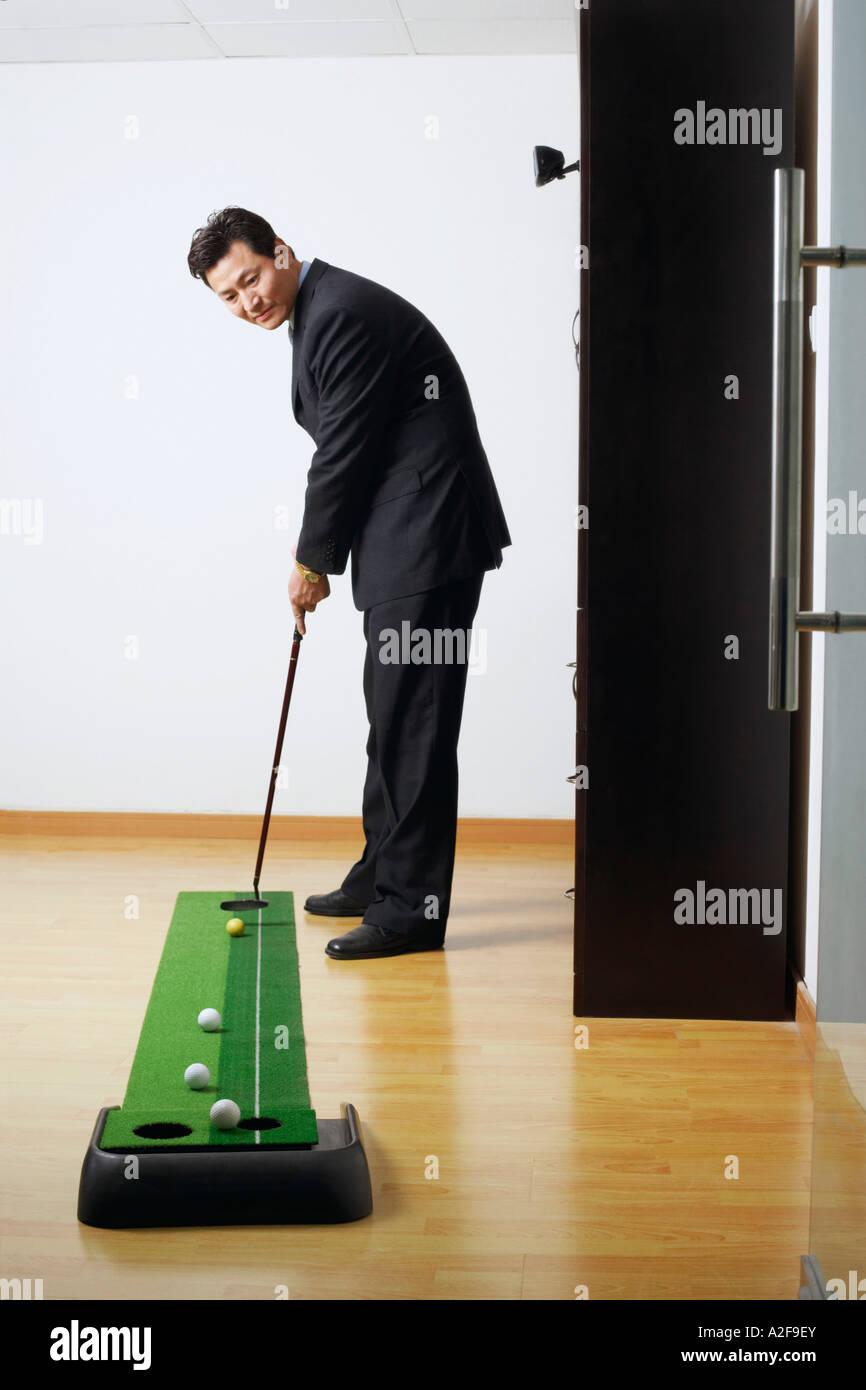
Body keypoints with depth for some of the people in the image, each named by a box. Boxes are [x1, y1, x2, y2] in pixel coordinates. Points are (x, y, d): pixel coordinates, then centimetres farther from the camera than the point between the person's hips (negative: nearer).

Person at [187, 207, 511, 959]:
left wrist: (314, 563, -5)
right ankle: (384, 874, 29)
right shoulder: (322, 311, 17)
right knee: (393, 718, 17)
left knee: (411, 721, -8)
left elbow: (345, 451, -16)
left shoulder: (342, 313, -16)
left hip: (428, 539, -11)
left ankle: (412, 905, -3)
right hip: (403, 542, 11)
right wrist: (317, 546, 13)